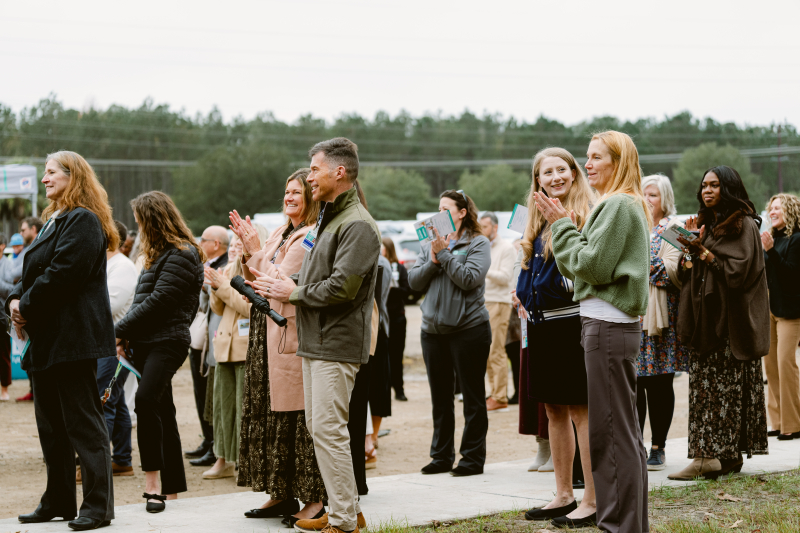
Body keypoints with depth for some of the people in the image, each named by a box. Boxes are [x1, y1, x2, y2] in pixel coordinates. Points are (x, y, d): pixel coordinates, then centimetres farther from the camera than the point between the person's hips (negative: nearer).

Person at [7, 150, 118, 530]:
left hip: (72, 338, -10)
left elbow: (61, 274, -21)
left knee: (83, 424, -7)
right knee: (51, 426, 14)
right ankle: (58, 502, 22)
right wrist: (15, 299, 1)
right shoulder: (54, 222, 20)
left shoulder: (83, 221, -12)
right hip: (47, 340, 10)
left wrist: (26, 307, -13)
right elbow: (34, 272, 20)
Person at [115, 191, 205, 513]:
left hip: (167, 341, -10)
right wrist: (126, 337, 10)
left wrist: (120, 329, -13)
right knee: (163, 413, 9)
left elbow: (159, 300, -18)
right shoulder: (161, 254, 22)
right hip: (147, 343, 10)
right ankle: (171, 489, 13)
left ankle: (152, 484, -27)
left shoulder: (181, 254, -10)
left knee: (146, 400, -26)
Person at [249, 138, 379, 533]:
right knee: (317, 427, 13)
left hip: (337, 344, -10)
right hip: (316, 341, 10)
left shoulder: (357, 225, -15)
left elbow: (342, 287, -22)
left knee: (328, 428, -10)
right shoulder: (328, 217, 19)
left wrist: (294, 293, -10)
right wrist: (291, 283, 5)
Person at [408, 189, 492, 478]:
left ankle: (473, 457, 8)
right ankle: (441, 456, 20)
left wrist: (444, 254, -15)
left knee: (473, 397, 1)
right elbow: (414, 281, 3)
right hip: (433, 329, 5)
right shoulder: (429, 244, 12)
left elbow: (470, 278, -17)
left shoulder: (478, 243, -2)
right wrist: (433, 260, -11)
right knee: (440, 398, 12)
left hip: (469, 327, -5)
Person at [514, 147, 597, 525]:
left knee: (580, 410, -5)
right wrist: (523, 296, 9)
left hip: (570, 321, -8)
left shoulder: (587, 217, -7)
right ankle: (564, 496, 21)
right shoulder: (538, 219, 16)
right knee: (554, 410, 12)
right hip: (540, 324, 8)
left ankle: (592, 502, 0)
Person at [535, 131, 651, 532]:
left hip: (607, 327, -10)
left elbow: (593, 265, -17)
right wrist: (568, 228, 8)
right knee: (603, 427, 13)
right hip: (605, 323, 10)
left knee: (616, 429, -7)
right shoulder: (619, 204, 20)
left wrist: (562, 227, -8)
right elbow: (579, 268, 19)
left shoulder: (619, 205, -12)